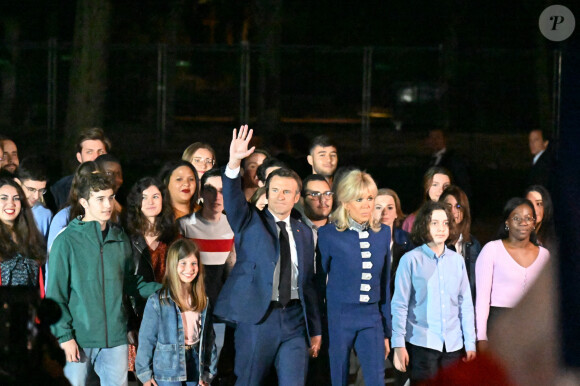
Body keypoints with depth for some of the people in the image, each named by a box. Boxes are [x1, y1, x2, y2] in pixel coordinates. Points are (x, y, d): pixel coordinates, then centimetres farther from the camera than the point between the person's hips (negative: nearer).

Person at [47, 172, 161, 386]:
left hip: (115, 336, 4)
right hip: (79, 339, -4)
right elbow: (55, 294, -5)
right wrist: (64, 336, -11)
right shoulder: (67, 241, -5)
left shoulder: (120, 239, 9)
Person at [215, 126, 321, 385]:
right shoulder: (250, 222, 5)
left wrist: (315, 330, 15)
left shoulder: (303, 233, 15)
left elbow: (308, 283, 16)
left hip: (294, 319, 3)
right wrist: (234, 164, -34)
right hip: (257, 317, -3)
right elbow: (232, 199, -15)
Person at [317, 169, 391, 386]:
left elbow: (384, 284, 13)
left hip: (371, 318, 3)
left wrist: (387, 330, 13)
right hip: (338, 317, -3)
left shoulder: (383, 234, 6)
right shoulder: (329, 235, -5)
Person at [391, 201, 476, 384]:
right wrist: (398, 345, -6)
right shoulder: (411, 260, -1)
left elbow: (465, 304, 13)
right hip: (422, 344, -3)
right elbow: (399, 305, -1)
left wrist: (470, 343, 9)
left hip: (453, 346, 4)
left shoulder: (457, 260, 10)